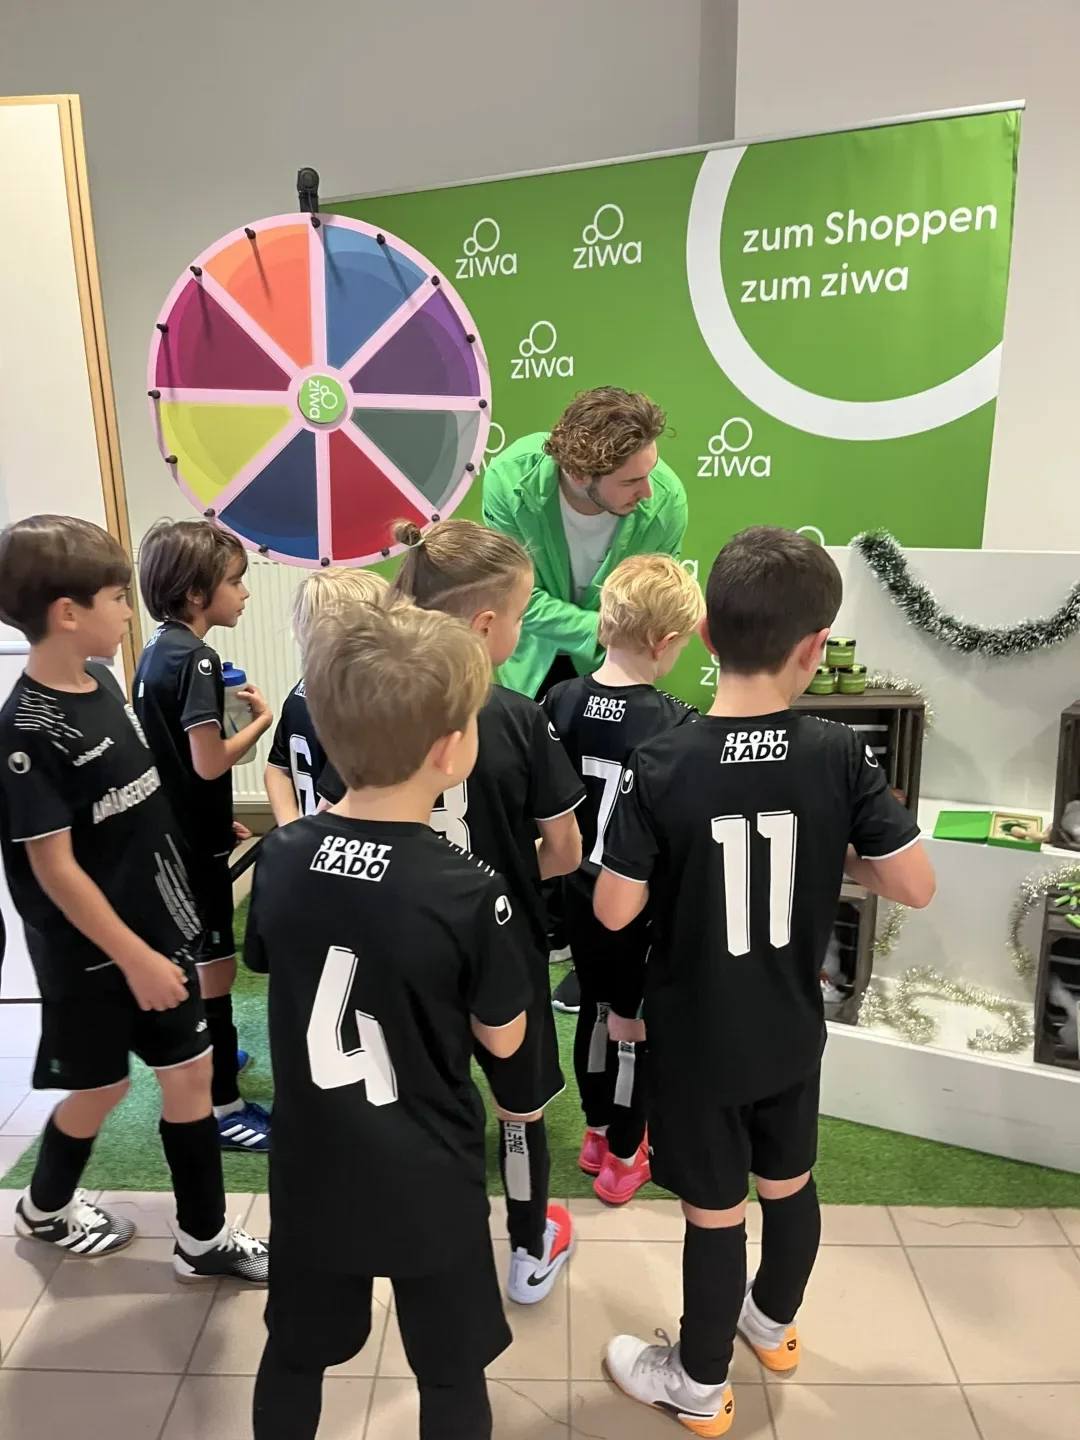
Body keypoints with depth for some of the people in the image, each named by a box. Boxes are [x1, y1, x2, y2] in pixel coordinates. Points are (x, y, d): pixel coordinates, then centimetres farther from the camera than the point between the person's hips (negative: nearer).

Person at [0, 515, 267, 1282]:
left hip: (159, 929, 7)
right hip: (91, 953, -7)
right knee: (102, 1089, 14)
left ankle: (204, 1239, 29)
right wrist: (133, 956, -18)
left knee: (189, 1076, 12)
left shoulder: (104, 683, 1)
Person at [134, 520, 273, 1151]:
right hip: (195, 841, -10)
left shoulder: (158, 649, 8)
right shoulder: (196, 658, -21)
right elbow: (209, 762, -26)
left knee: (187, 961, 24)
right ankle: (223, 1105, 10)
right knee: (215, 968, 0)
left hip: (171, 830, 10)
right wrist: (262, 719, -10)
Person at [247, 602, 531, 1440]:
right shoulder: (470, 892, -27)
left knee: (296, 1352, 27)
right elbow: (503, 1039, -12)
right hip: (428, 1186, -3)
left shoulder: (281, 859, -14)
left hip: (311, 1172, 4)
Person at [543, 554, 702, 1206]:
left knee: (597, 1009, 24)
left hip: (580, 895, 5)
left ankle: (598, 1133, 43)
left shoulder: (560, 702, -10)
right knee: (638, 1026, 15)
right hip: (644, 907, -5)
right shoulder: (677, 726, -23)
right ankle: (624, 1156, 34)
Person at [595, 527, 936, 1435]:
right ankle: (775, 1325, 54)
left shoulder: (662, 767, -22)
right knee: (790, 1183, 27)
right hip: (791, 1031, 3)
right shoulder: (840, 756, -16)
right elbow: (916, 886, -11)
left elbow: (614, 910, -17)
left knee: (715, 1211, 15)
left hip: (697, 1039, -3)